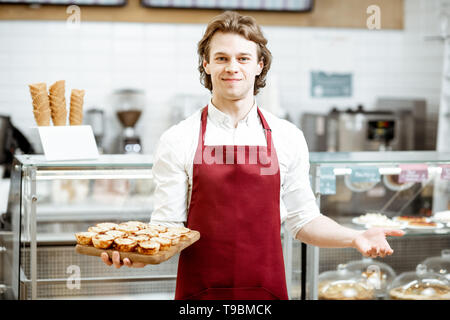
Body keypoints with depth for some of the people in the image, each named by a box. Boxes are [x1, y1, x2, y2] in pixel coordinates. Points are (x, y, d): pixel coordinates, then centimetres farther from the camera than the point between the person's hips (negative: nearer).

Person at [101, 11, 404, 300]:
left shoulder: (288, 138, 3)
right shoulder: (177, 141, -3)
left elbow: (303, 221, 8)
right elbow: (168, 226, -3)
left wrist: (354, 237, -6)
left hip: (267, 289, 2)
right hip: (199, 291, -1)